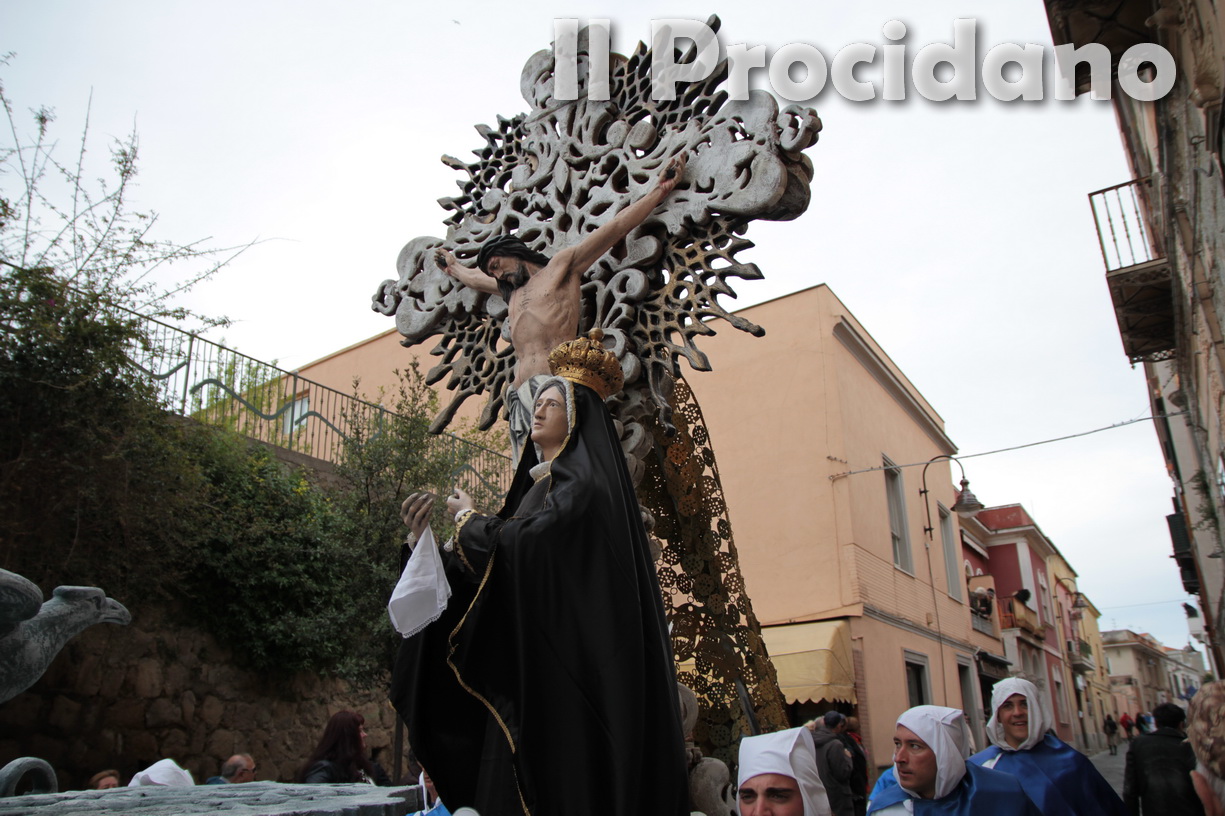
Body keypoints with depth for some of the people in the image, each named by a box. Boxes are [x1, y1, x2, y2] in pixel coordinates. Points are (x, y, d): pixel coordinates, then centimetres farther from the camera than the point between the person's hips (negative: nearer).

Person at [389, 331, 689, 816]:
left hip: (565, 670, -8)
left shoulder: (582, 481, -6)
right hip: (523, 671, 8)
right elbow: (485, 570, 17)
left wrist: (469, 518, -1)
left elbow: (522, 543, -19)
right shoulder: (538, 482, 20)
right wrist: (428, 539, 6)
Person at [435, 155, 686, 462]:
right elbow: (474, 278, 54)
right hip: (520, 393, 6)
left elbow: (615, 228, 14)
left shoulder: (561, 265, 14)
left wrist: (660, 188, 15)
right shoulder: (511, 291, 32)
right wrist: (452, 266, 70)